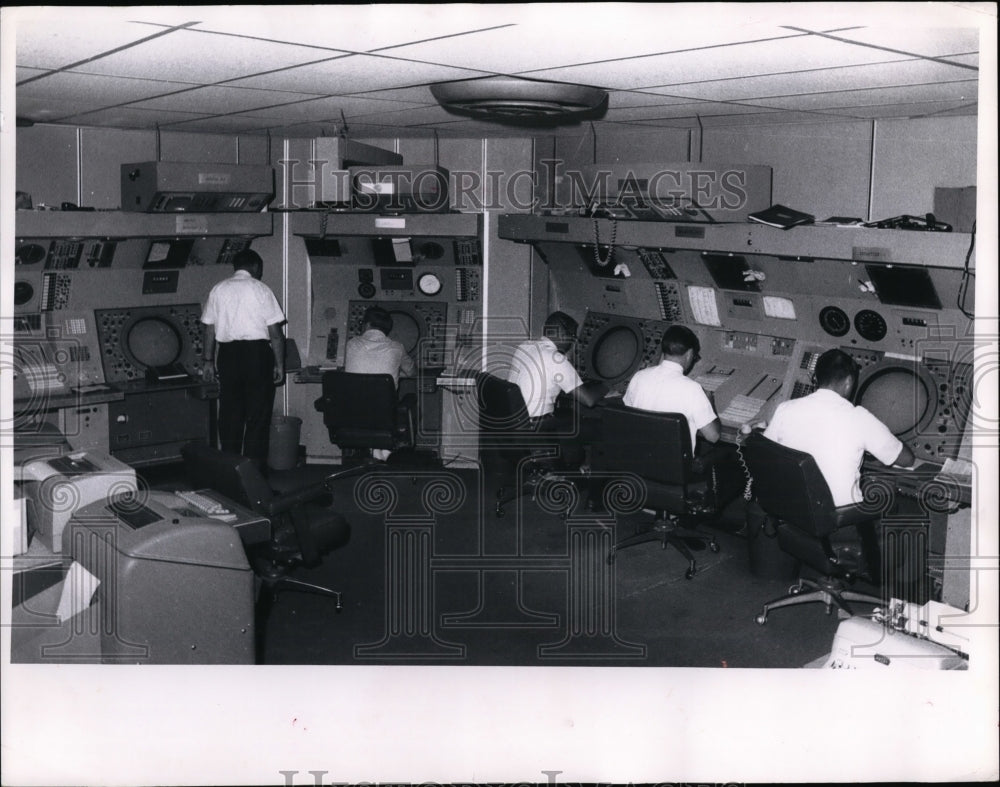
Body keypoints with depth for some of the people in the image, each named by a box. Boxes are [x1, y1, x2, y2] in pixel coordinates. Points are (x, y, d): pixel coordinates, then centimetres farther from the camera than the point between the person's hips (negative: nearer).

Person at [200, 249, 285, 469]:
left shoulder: (218, 290, 7)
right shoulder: (260, 289, -3)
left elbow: (209, 330, 8)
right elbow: (275, 333, -6)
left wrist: (209, 361, 15)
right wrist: (279, 364, 0)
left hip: (227, 353, 4)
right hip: (257, 352, -3)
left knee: (229, 412, 10)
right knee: (258, 414, 2)